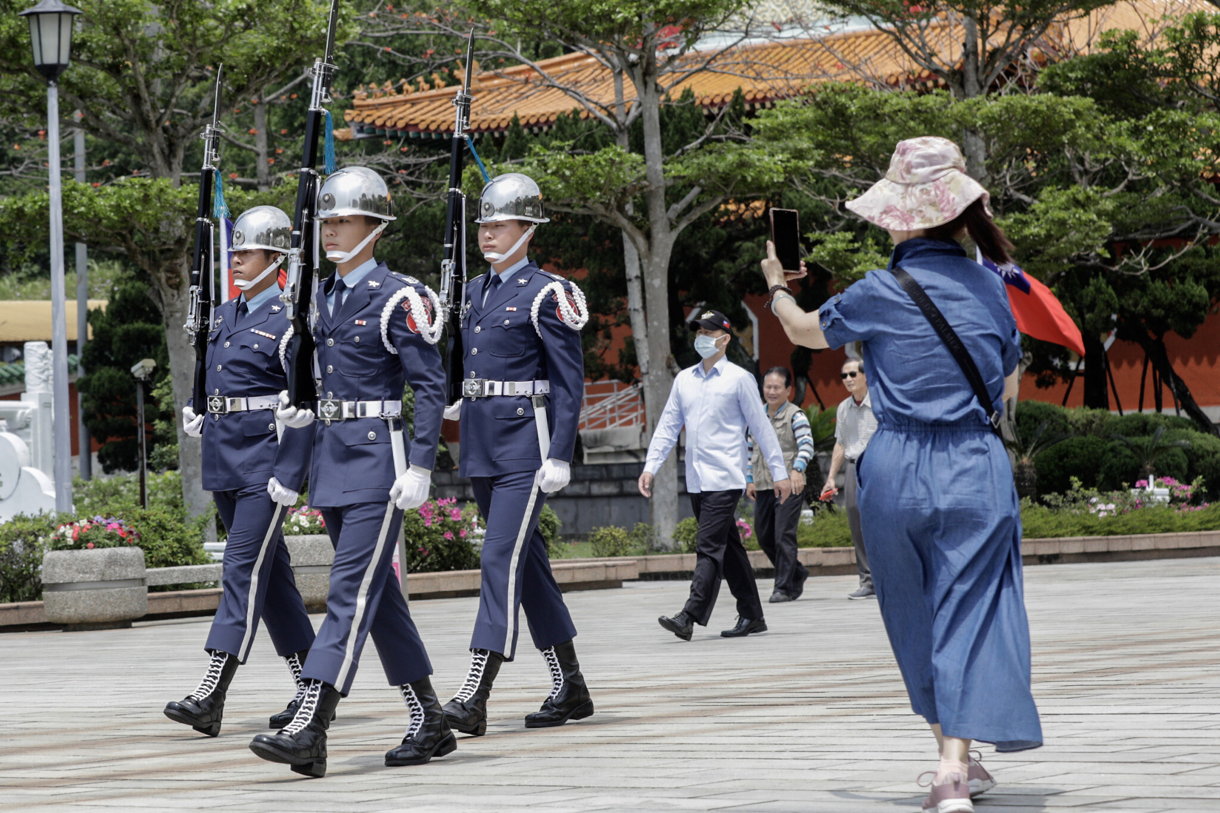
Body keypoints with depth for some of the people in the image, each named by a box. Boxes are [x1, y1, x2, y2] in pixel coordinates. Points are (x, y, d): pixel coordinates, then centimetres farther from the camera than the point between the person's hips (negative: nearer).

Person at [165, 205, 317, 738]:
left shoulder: (290, 321, -9)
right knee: (270, 573, 12)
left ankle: (211, 694, -17)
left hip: (265, 461, -9)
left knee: (244, 568, -12)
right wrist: (194, 412, 9)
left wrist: (288, 476, -19)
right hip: (223, 461, 9)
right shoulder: (223, 317, 14)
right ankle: (313, 685, 19)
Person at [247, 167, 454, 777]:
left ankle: (309, 729, -19)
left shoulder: (399, 299, -9)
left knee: (351, 589, -12)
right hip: (331, 454, 8)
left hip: (377, 454, -8)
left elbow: (430, 387, -12)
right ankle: (430, 723, 19)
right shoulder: (323, 299, 13)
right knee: (377, 592, 11)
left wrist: (419, 467, -17)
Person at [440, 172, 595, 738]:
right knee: (527, 563, 12)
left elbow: (569, 383, -11)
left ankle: (473, 698, -18)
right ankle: (569, 689, 21)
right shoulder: (474, 292, 14)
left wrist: (560, 457, -16)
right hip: (481, 446, 8)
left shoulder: (546, 294, -9)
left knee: (501, 561, -13)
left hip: (525, 445, -8)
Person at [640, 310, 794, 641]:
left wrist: (779, 472, -2)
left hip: (725, 479, -6)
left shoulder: (739, 379, -1)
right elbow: (668, 425, 16)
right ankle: (751, 616, 16)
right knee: (728, 549, 10)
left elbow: (761, 427, -1)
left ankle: (690, 616, -22)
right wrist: (650, 466, 7)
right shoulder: (684, 380, 14)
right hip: (696, 482, 6)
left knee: (709, 547, -14)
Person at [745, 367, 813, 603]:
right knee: (764, 537, 10)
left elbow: (806, 445, -14)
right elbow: (751, 449, 22)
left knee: (784, 535, -10)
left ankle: (784, 587, -4)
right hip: (763, 486, 7)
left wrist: (797, 469, -30)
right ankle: (797, 573, 29)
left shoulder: (795, 415, -4)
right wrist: (749, 479, 15)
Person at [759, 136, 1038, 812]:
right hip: (976, 470, 1)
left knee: (915, 615, 15)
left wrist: (777, 286, 34)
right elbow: (1007, 388, 12)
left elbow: (804, 331, 14)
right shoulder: (993, 287, 2)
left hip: (896, 470, -1)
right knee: (968, 612, 0)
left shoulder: (881, 293, -5)